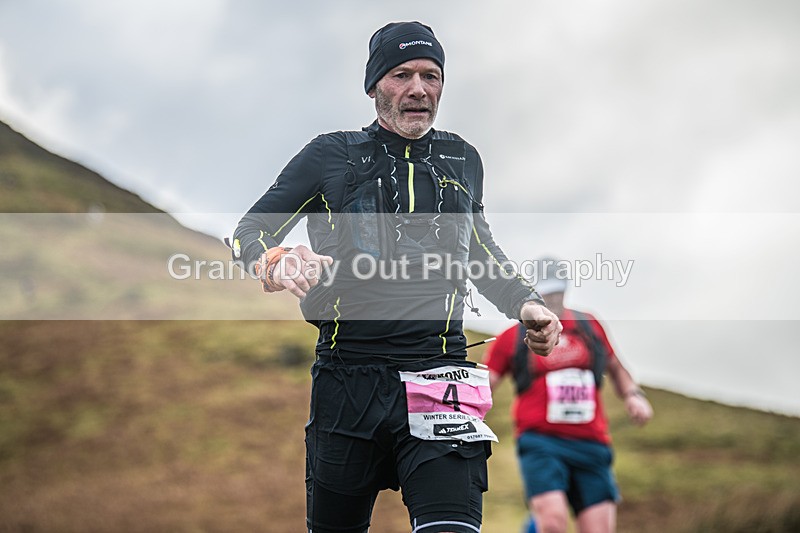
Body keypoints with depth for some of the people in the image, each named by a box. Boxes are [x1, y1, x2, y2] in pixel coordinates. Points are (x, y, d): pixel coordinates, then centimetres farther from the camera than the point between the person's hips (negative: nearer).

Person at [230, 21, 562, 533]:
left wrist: (527, 303, 13)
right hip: (347, 382, 0)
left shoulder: (461, 160, 14)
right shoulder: (333, 156, 5)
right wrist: (277, 262, -17)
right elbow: (250, 230, 6)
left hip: (437, 378, 1)